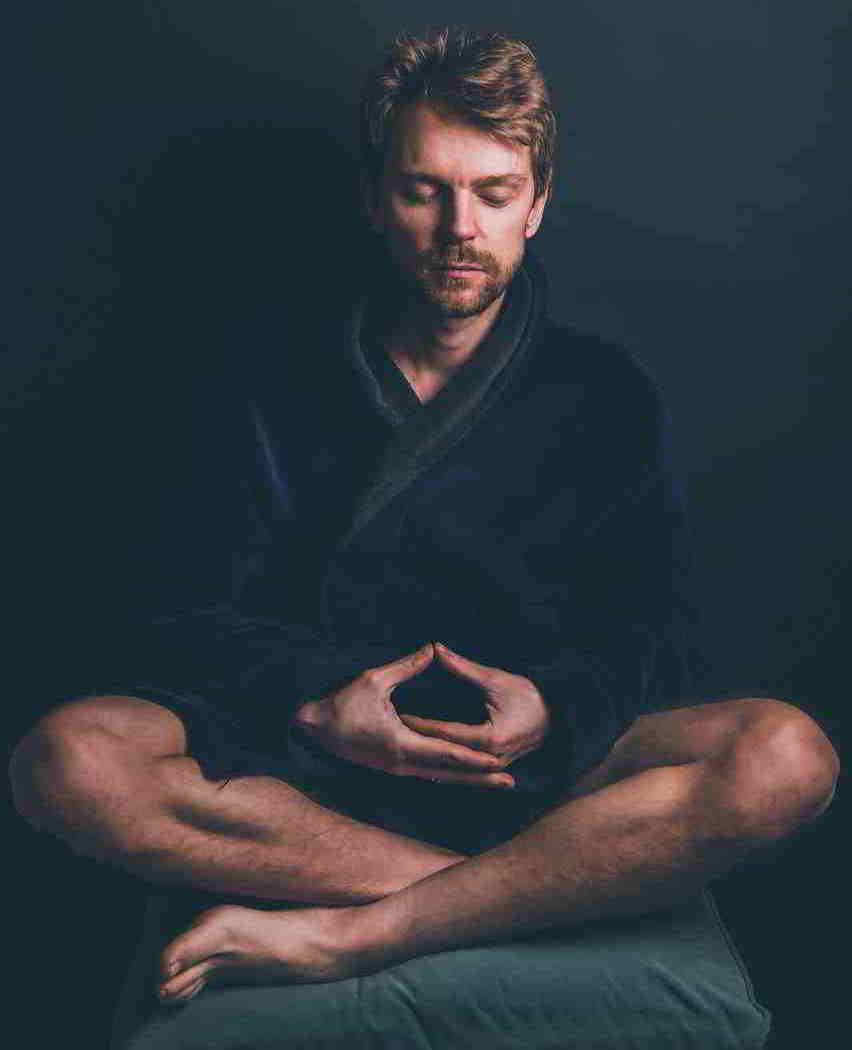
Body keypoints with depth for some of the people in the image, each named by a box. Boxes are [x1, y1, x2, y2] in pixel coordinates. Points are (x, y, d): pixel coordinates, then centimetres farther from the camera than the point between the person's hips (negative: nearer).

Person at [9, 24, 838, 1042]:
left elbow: (658, 628, 6)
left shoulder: (605, 394, 10)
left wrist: (559, 707, -16)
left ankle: (344, 936, -27)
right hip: (299, 755, 1)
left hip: (535, 764, 0)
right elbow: (198, 612, 5)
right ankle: (533, 891, -24)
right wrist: (311, 701, -16)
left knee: (784, 756, -28)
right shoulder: (276, 378, 10)